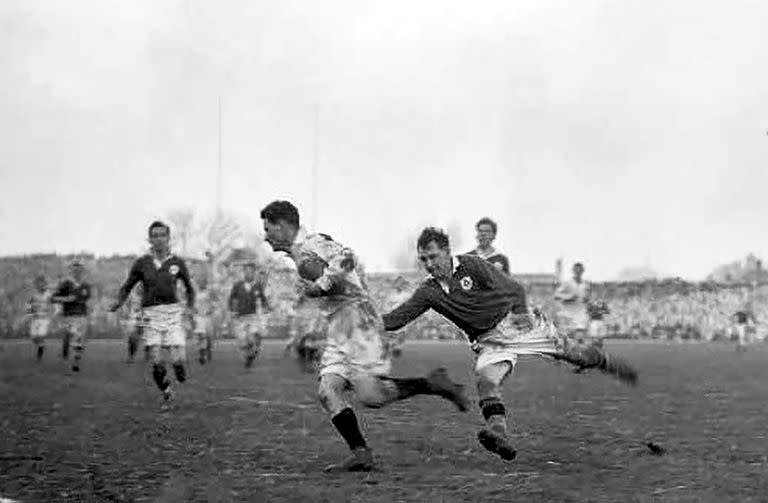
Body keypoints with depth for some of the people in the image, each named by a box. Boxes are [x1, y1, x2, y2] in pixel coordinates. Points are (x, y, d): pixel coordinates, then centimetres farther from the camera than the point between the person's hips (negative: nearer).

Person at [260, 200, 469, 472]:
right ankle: (361, 453, -9)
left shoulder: (310, 244, -6)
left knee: (369, 396, -16)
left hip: (356, 316, -10)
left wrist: (322, 284, -22)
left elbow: (345, 258, -24)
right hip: (338, 328, 10)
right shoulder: (299, 254, 24)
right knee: (328, 391, -6)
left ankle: (433, 384, -1)